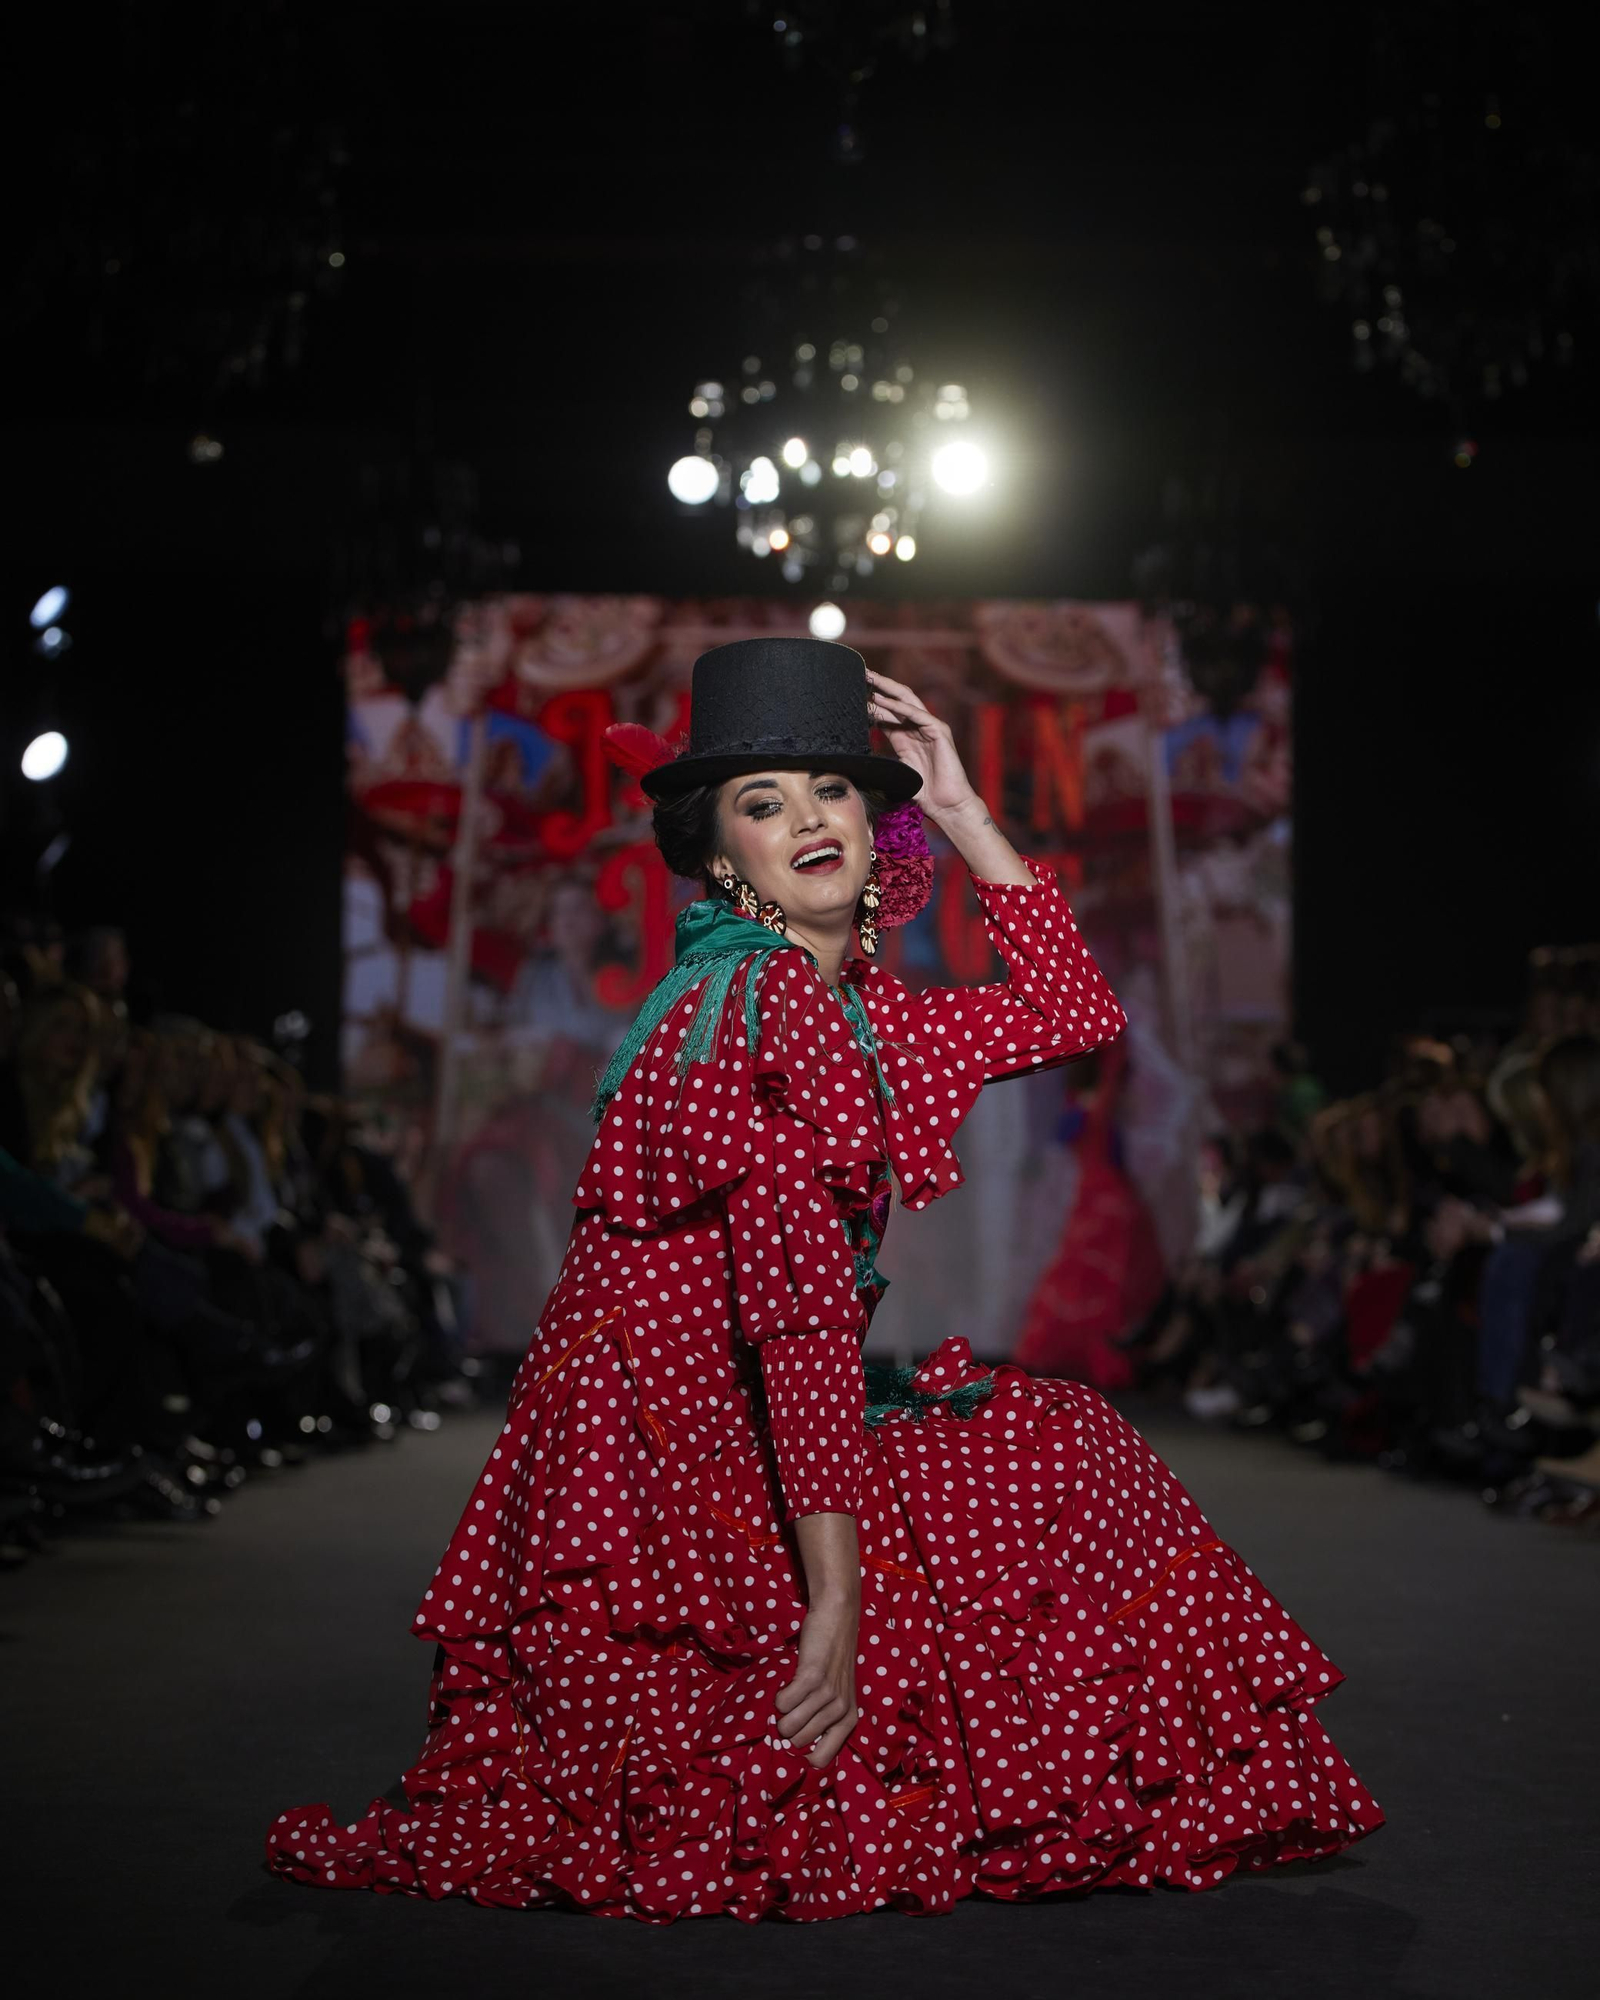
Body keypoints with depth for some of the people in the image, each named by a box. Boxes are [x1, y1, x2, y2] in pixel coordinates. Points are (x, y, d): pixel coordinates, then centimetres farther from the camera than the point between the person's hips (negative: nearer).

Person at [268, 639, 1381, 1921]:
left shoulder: (856, 1008, 10)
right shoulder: (747, 1008, -18)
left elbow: (1076, 1016, 17)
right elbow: (799, 1297, -24)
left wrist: (961, 810, 10)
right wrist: (837, 1598, -27)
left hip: (746, 1424, 9)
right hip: (666, 1443, -9)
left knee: (1062, 1461, 17)